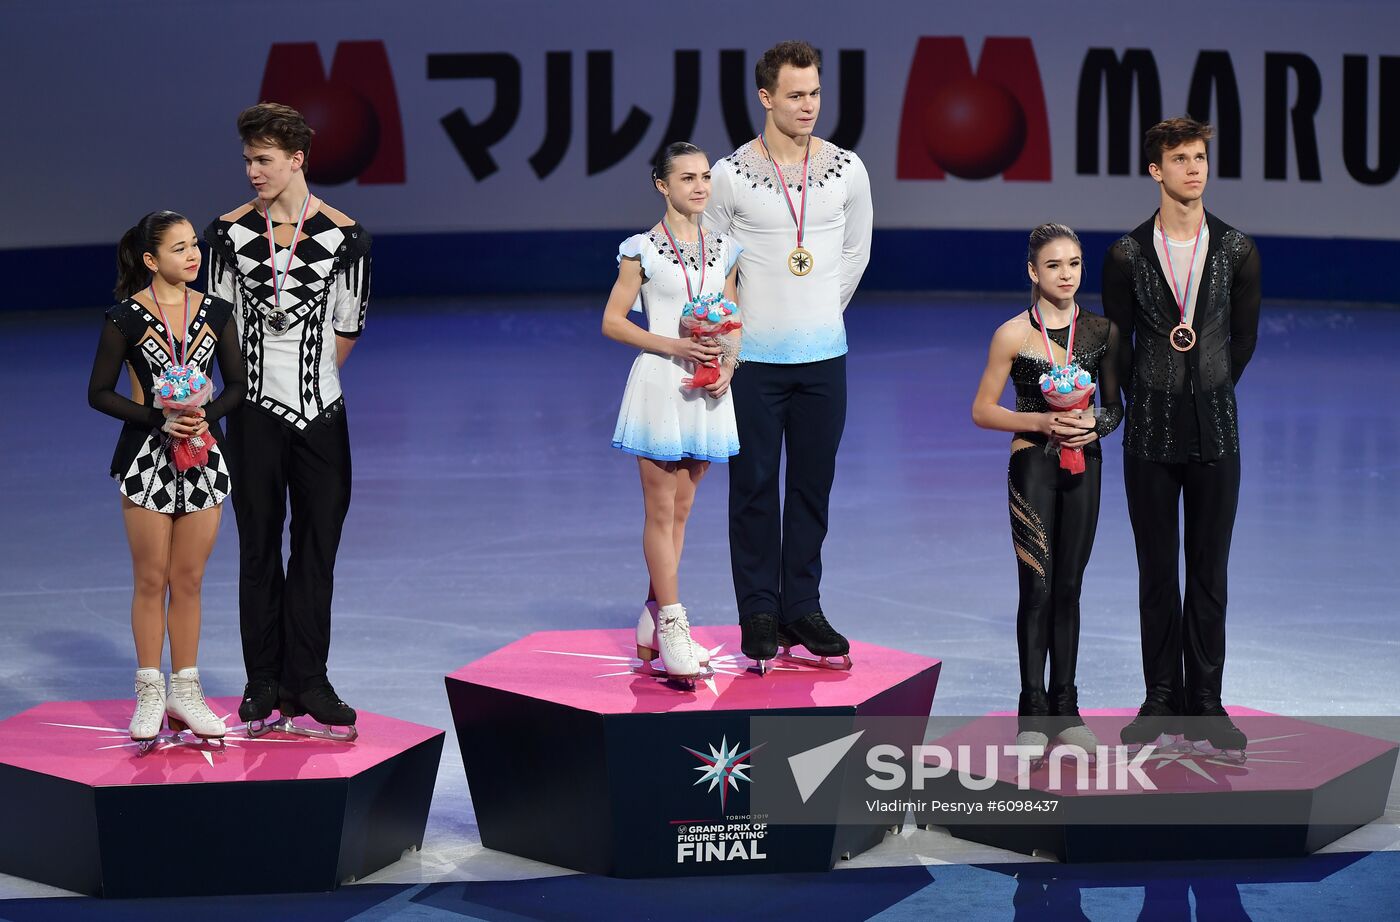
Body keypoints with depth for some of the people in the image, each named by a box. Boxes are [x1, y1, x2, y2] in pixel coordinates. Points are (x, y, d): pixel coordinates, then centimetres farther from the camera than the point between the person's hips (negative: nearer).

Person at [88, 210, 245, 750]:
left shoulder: (215, 312, 3)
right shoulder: (126, 316, -7)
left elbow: (236, 384, 9)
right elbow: (99, 392, -5)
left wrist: (205, 415, -11)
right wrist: (158, 420, -15)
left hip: (203, 456, 3)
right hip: (147, 457, -3)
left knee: (189, 580, 8)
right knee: (152, 580, 3)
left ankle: (185, 692, 16)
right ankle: (150, 694, 12)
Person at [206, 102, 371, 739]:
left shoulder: (343, 236, -4)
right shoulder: (231, 232, -2)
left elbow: (347, 327, 6)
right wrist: (249, 378, 8)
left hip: (320, 409, 0)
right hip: (254, 410, 0)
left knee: (317, 546, 4)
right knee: (259, 547, 5)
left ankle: (307, 681, 11)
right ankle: (264, 684, 10)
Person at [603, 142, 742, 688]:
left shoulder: (722, 250, 9)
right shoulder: (644, 250, -5)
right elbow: (612, 321, -6)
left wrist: (727, 363, -5)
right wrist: (674, 346, -16)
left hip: (705, 393, 5)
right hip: (658, 385, -5)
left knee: (680, 510, 9)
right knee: (662, 510, -2)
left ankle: (652, 628, 16)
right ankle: (673, 627, 0)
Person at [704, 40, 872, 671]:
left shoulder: (847, 170, 1)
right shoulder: (732, 174, -7)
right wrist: (736, 329, 7)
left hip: (824, 356, 3)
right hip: (754, 358, -2)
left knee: (813, 485, 7)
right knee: (754, 486, 2)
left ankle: (802, 608, 16)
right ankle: (759, 614, 9)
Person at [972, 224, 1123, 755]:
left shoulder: (1102, 331, 3)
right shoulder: (1014, 334, -6)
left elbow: (1115, 406, 11)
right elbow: (982, 412, -3)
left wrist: (1096, 424, -11)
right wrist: (1041, 422, -16)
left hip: (1084, 466, 3)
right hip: (1033, 466, -3)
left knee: (1068, 588, 9)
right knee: (1037, 588, -3)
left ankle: (1065, 707, 15)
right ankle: (1033, 710, 4)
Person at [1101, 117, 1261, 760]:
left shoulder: (1238, 252, 0)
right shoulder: (1128, 256, -2)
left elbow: (1243, 338, 10)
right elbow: (1119, 342, 7)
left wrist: (1209, 393, 12)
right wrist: (1148, 402, 11)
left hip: (1215, 433, 1)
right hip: (1151, 436, -1)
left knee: (1209, 574, 4)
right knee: (1157, 571, 5)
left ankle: (1205, 707, 10)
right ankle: (1161, 702, 13)